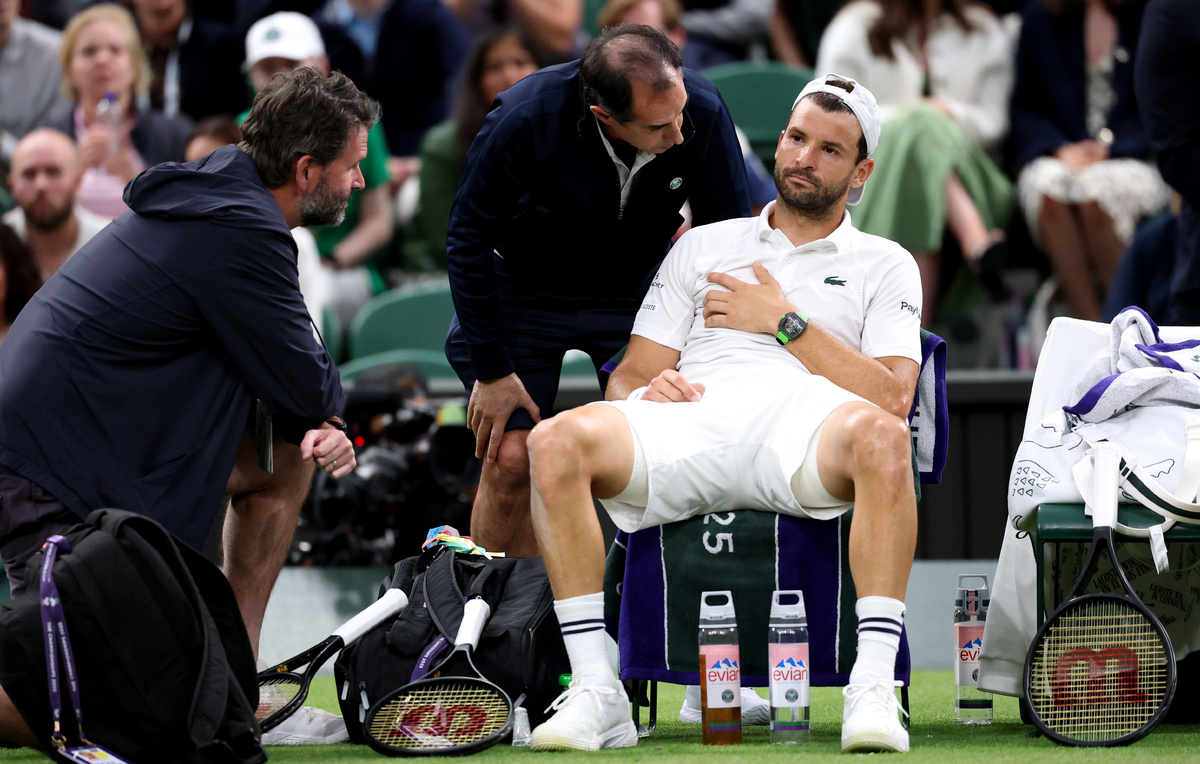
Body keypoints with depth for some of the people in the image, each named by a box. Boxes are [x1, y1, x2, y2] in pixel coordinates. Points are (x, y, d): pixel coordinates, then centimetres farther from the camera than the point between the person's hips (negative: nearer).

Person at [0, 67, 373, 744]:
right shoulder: (240, 232, -18)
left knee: (291, 455, 13)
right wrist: (328, 408, 10)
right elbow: (306, 387, -13)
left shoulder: (219, 191, 12)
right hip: (56, 478, -10)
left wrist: (319, 422, -2)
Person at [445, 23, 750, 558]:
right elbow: (469, 240, -18)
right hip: (526, 289, -2)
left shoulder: (703, 114, -27)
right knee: (510, 462, -11)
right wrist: (491, 370, -15)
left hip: (637, 291, 2)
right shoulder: (524, 120, -33)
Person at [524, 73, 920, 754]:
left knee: (880, 438, -40)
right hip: (690, 417, 2)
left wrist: (786, 321, 4)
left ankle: (874, 691, -41)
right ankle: (597, 697, -29)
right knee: (556, 441, -29)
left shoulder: (885, 265, 23)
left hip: (802, 418, -2)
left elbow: (892, 399, 7)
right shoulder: (704, 246, 31)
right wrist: (646, 389, -2)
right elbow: (630, 376, 24)